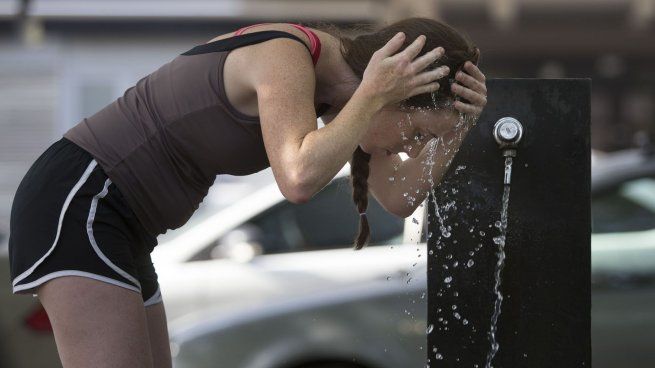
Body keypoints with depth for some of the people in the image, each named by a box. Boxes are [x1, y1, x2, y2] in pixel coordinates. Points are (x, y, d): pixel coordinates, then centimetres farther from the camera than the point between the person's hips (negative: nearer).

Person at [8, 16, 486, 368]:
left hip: (111, 223, 10)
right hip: (78, 205, -10)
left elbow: (400, 197, 7)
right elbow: (299, 179, -39)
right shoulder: (286, 58, -22)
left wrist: (459, 123, -8)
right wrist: (373, 96, -30)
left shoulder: (339, 72, 6)